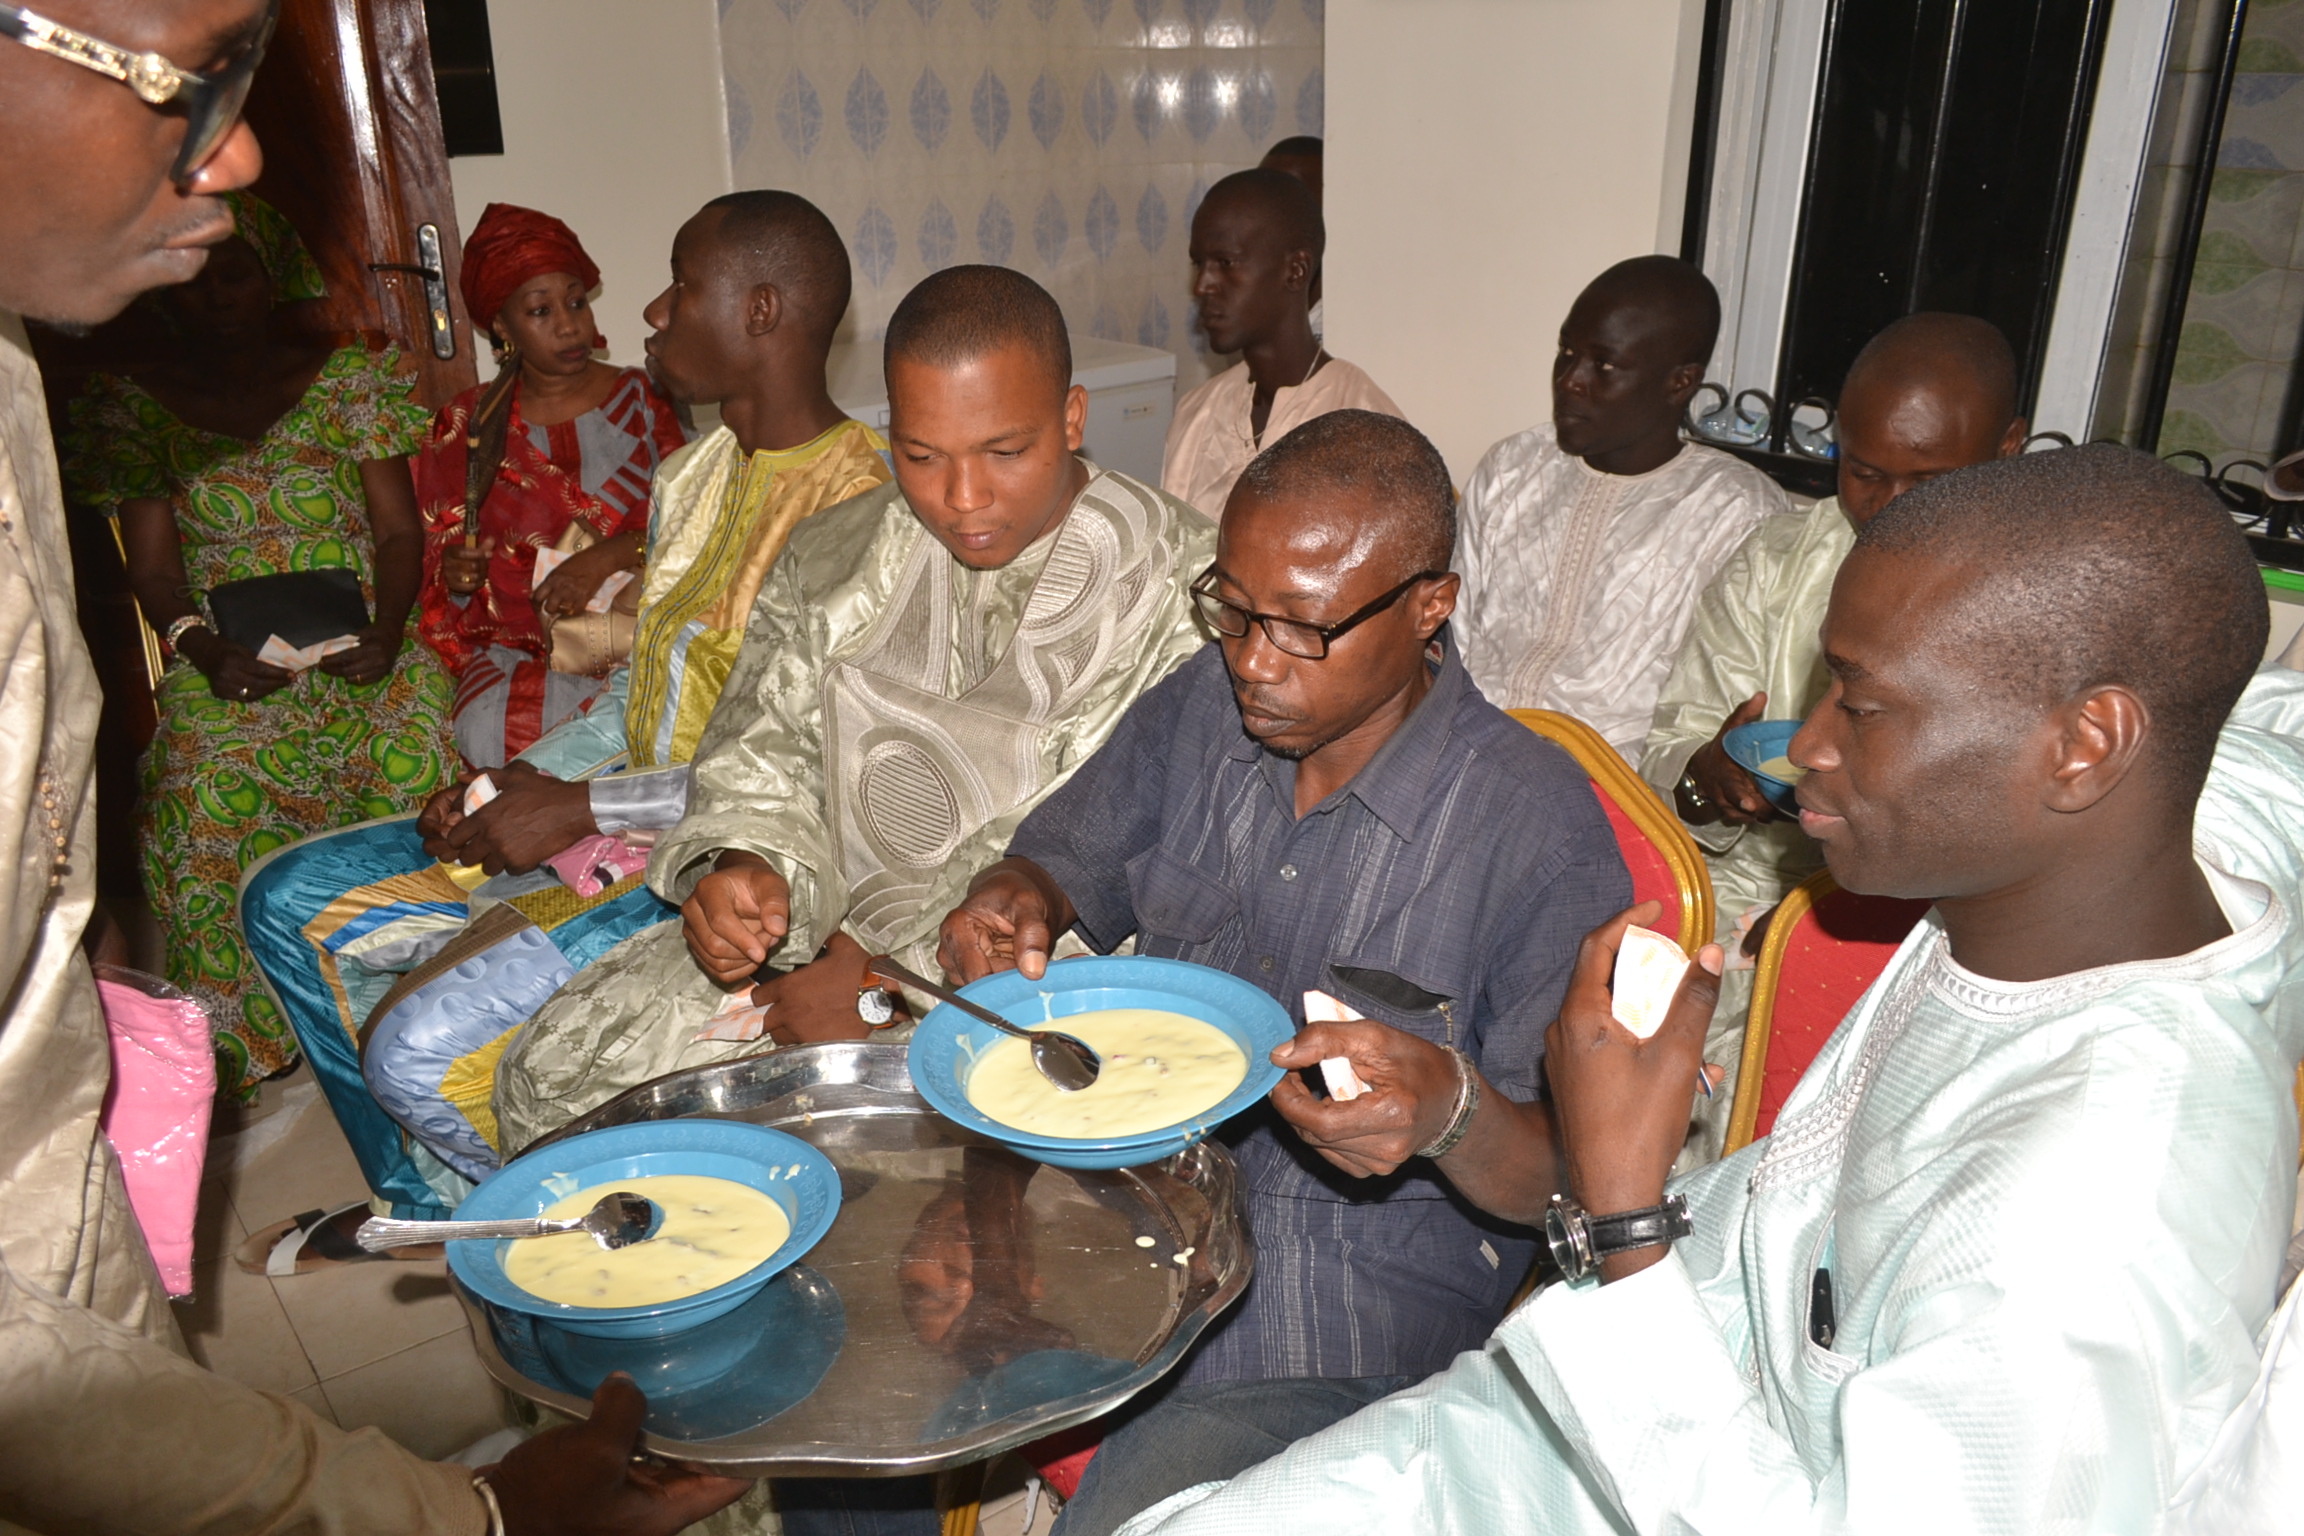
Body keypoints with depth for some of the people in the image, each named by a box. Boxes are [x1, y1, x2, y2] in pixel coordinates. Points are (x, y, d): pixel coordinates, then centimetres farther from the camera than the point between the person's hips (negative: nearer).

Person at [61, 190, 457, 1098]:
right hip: (228, 666, 0)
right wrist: (204, 649, -16)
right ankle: (235, 1042, -10)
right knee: (212, 788, -24)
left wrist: (386, 632, -16)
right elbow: (153, 565, 5)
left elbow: (399, 530, 2)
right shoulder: (130, 406, 8)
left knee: (413, 759, -23)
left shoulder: (350, 375, 6)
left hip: (361, 652, 0)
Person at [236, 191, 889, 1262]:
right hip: (619, 828, 10)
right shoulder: (696, 475, 12)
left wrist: (586, 806, -20)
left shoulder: (852, 511, -19)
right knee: (292, 904, 11)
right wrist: (513, 786, 0)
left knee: (424, 1050, -23)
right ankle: (422, 1198, 24)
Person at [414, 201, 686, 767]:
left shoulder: (643, 399, 6)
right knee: (489, 733, -30)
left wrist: (607, 558, -18)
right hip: (519, 648, 1)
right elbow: (442, 591, 16)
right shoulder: (467, 428, 10)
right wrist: (456, 575, -8)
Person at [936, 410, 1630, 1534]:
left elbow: (1563, 1180, -14)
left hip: (1354, 1285, -5)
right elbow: (1066, 861, 14)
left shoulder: (1539, 830, -18)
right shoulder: (1203, 704, -2)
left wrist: (1451, 1110, -36)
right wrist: (1012, 904, -10)